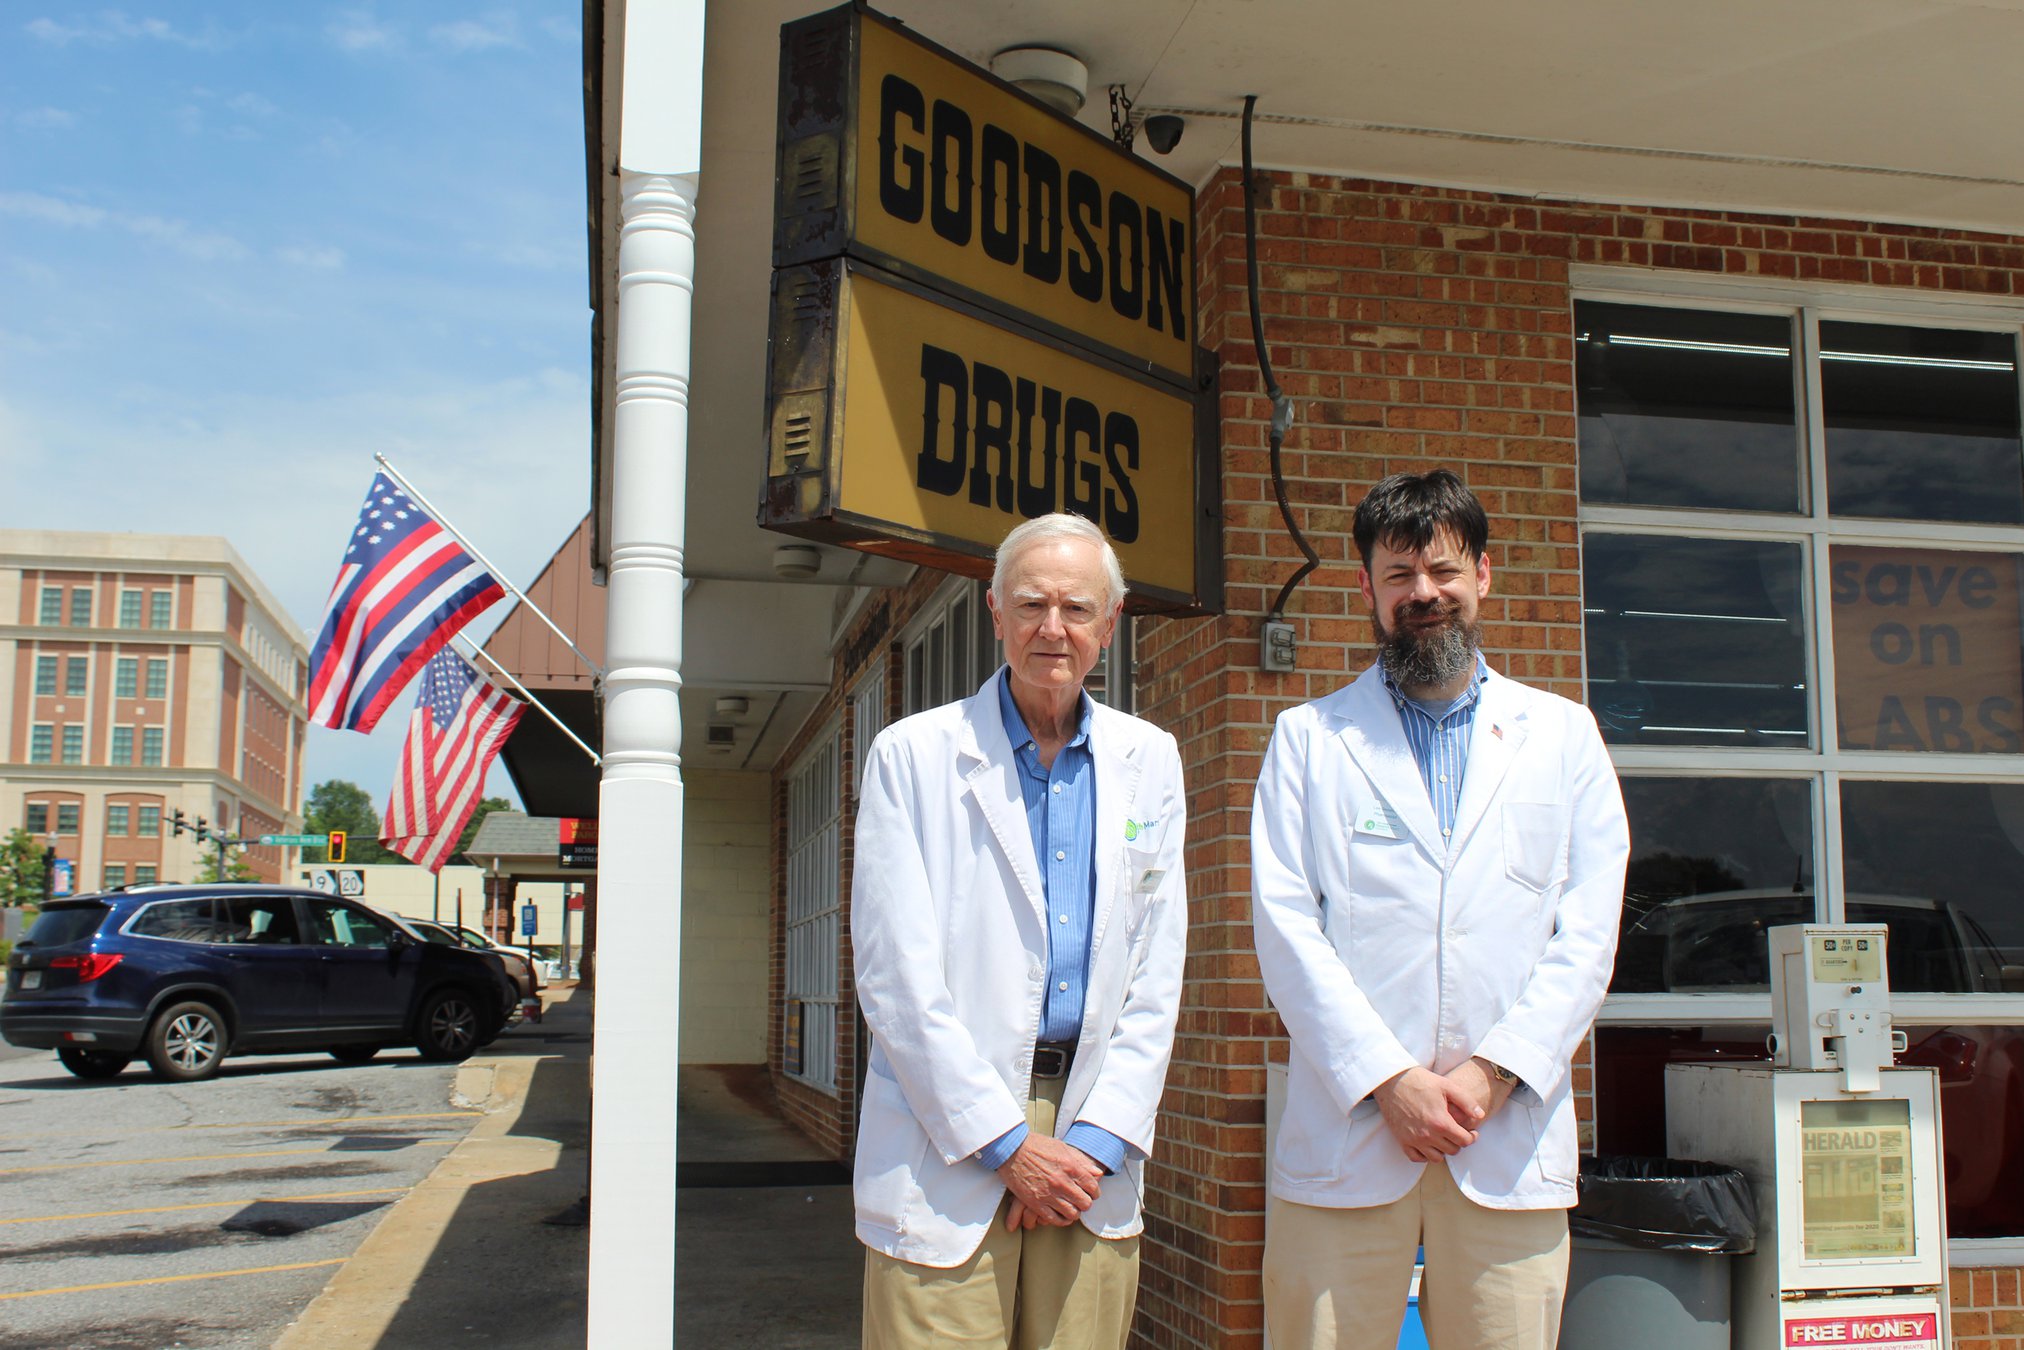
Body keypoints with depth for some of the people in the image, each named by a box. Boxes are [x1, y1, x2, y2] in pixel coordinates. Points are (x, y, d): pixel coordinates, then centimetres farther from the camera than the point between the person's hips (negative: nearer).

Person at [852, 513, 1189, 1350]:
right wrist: (1007, 1143, -10)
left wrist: (1099, 1139, -3)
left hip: (1094, 1151, 3)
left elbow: (1157, 973, 7)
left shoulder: (1149, 761, 9)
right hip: (950, 1152, -3)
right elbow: (895, 976, -7)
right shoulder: (913, 755, -1)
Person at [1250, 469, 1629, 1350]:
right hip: (1346, 1138, -1)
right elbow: (1286, 924, 0)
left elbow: (1588, 934, 6)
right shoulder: (1309, 737, 10)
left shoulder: (1562, 735, 14)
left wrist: (1493, 1073, -7)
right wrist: (1389, 1080, -10)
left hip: (1512, 1142, 1)